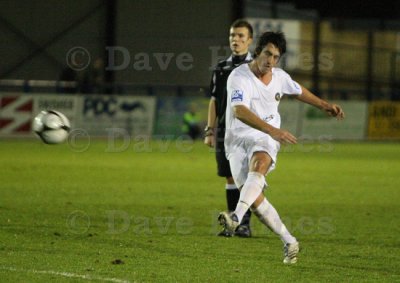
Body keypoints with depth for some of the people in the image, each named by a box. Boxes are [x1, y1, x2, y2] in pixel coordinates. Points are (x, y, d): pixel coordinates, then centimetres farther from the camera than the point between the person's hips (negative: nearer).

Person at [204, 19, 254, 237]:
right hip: (225, 129, 4)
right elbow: (214, 100, 14)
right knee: (230, 177, 5)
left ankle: (245, 223, -1)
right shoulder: (222, 68, 12)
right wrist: (210, 131, 9)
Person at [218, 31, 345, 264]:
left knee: (258, 165, -35)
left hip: (265, 139, 2)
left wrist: (324, 105, 40)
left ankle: (236, 217, -53)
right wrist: (272, 129, -38)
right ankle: (289, 242, 2)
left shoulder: (280, 77, 7)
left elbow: (299, 91, 31)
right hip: (238, 138, -2)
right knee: (255, 198, -13)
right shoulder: (239, 77, -12)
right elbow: (239, 110, -28)